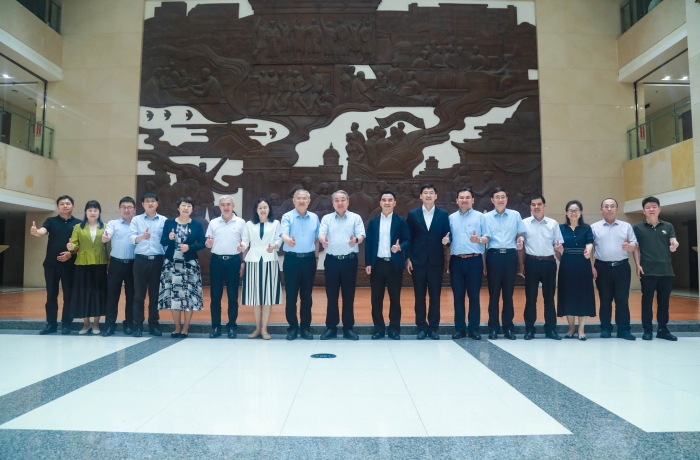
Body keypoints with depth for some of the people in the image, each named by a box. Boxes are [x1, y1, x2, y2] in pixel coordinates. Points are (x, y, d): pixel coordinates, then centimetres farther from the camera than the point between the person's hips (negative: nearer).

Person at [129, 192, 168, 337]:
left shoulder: (164, 220, 7)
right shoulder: (136, 220, 7)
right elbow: (131, 238, -5)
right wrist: (142, 236, -27)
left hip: (157, 260, 0)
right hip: (141, 260, 0)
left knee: (155, 294, 7)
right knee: (139, 295, 3)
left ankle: (153, 325, 17)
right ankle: (138, 326, 11)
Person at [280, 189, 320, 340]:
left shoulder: (314, 218, 7)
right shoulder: (287, 217, -4)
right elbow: (283, 234, -21)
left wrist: (316, 257, 11)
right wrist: (288, 240, -43)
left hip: (309, 259, 3)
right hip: (292, 259, -3)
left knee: (307, 295, 8)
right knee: (291, 295, 3)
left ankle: (305, 327, 18)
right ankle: (292, 327, 15)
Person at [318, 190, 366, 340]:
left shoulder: (356, 218, 5)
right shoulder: (326, 218, 9)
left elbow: (361, 235, -8)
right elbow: (321, 234, -7)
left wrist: (356, 240, -32)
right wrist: (323, 240, -31)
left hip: (350, 261, -1)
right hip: (332, 261, 1)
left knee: (349, 295, 5)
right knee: (331, 295, 6)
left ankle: (348, 328, 16)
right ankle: (331, 327, 17)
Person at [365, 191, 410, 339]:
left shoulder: (401, 221, 4)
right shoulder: (373, 221, 10)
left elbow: (407, 240, -1)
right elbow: (368, 243, 7)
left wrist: (400, 247, -23)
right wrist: (368, 263, 0)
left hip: (395, 264, -2)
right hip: (377, 264, 2)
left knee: (395, 298, 5)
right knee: (376, 298, 5)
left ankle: (394, 329, 15)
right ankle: (378, 329, 15)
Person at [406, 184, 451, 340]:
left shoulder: (443, 214, 5)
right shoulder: (413, 214, 5)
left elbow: (447, 235, 5)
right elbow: (408, 238, 4)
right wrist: (408, 258, -1)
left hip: (436, 261, 0)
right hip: (418, 260, 0)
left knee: (435, 296, 5)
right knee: (419, 296, 5)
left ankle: (433, 328, 15)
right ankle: (422, 327, 15)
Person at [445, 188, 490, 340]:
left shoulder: (480, 216, 4)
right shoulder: (451, 218, 11)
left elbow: (487, 238, 0)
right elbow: (448, 239, 10)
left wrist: (479, 239, -21)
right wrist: (445, 240, -12)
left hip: (474, 260, -2)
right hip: (456, 261, 2)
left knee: (474, 295, 2)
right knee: (458, 295, 5)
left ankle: (474, 328, 11)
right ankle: (459, 328, 14)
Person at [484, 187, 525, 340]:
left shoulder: (515, 215, 8)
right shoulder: (486, 217, 5)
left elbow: (520, 234, 12)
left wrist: (520, 241, -12)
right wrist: (483, 263, -1)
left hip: (510, 256, 1)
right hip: (493, 256, -1)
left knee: (508, 293, 7)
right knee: (493, 293, 4)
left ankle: (508, 327, 17)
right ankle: (493, 327, 12)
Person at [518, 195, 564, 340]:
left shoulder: (553, 224, 6)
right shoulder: (524, 223, 2)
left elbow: (558, 245, 10)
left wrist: (559, 248, -14)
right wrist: (521, 264, 1)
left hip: (549, 263, 1)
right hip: (531, 263, -1)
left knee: (549, 297, 8)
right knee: (530, 297, 4)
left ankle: (551, 329, 18)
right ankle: (529, 329, 13)